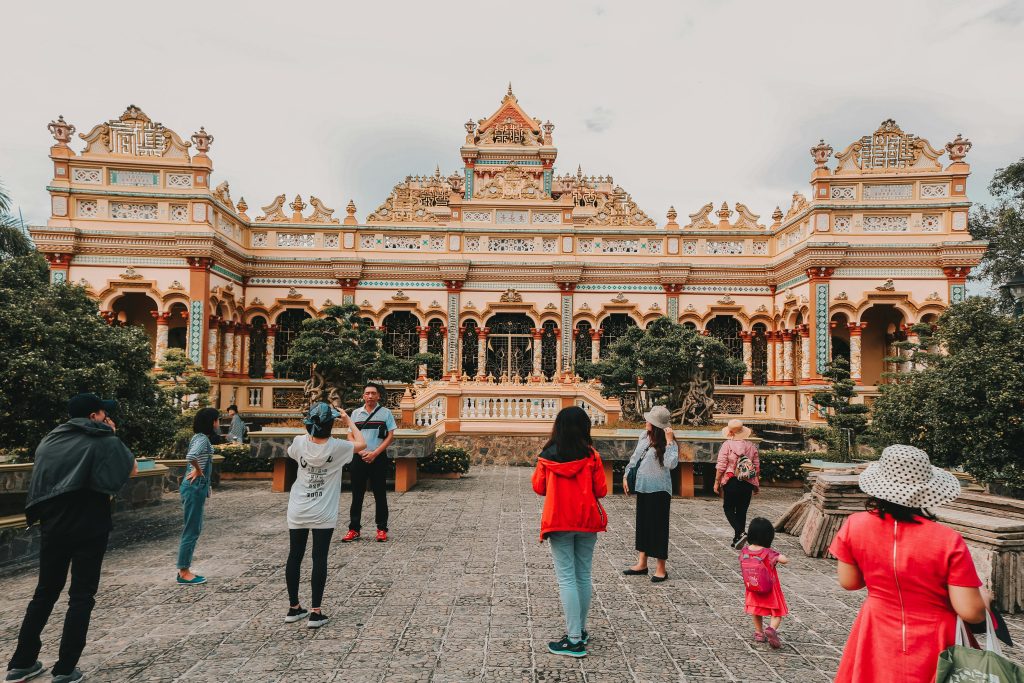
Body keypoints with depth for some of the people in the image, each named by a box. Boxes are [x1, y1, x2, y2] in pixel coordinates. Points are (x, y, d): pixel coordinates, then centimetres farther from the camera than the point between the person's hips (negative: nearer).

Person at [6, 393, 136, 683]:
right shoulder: (104, 441, -9)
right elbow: (132, 469, 2)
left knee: (45, 592, 19)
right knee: (81, 597, 3)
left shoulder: (50, 440, 9)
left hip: (52, 527, 6)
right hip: (89, 529, -5)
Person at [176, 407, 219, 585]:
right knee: (191, 530, -1)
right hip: (195, 488, -10)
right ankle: (184, 573, 8)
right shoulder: (202, 439, -18)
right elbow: (190, 456, -37)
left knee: (194, 529, 15)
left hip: (197, 488, 10)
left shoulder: (200, 437, 12)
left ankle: (184, 569, 23)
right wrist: (198, 470, -18)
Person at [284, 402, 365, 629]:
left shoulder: (300, 442, -8)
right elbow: (361, 444, 4)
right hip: (323, 515, -3)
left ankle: (293, 608, 25)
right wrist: (348, 422, 12)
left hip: (298, 512, 3)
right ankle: (315, 613, 6)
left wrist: (309, 428, 19)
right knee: (319, 559, 3)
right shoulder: (336, 447, -14)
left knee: (294, 557, 13)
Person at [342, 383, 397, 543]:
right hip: (359, 458, 2)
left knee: (380, 494, 3)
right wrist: (361, 452, -10)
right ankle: (354, 529, 12)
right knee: (357, 494, 5)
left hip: (378, 458, -2)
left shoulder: (385, 413, 2)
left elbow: (390, 436, -2)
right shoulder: (356, 413, 9)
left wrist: (375, 453, -12)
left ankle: (382, 529, 10)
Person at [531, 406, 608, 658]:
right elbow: (601, 491, -2)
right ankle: (580, 630, 26)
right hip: (587, 522, 2)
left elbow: (538, 488, 5)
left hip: (558, 522, -1)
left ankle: (575, 640, 0)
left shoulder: (547, 456, -6)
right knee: (583, 576, 15)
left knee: (566, 578, 1)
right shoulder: (591, 456, -7)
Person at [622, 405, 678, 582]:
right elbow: (635, 458, 14)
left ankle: (660, 569, 12)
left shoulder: (667, 443, -16)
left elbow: (671, 464, -31)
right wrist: (627, 476, 12)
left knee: (658, 527, 1)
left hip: (659, 490, -7)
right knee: (642, 524, 15)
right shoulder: (644, 437, 3)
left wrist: (669, 441, -30)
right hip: (643, 488, 7)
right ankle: (642, 564, 27)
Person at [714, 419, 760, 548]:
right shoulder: (751, 446, 5)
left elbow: (721, 466, -10)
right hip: (748, 484, 4)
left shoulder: (727, 445, -8)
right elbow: (757, 467, 9)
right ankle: (737, 540, 18)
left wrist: (717, 482, -3)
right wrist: (757, 484, 19)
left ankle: (740, 533, -14)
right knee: (742, 511, 12)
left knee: (729, 508, 8)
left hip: (731, 482, -4)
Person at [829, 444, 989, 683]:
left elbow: (848, 582, -2)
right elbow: (970, 612, -16)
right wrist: (985, 598, 5)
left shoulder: (855, 526, -15)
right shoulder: (947, 540, -21)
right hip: (931, 648, -1)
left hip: (878, 640, 1)